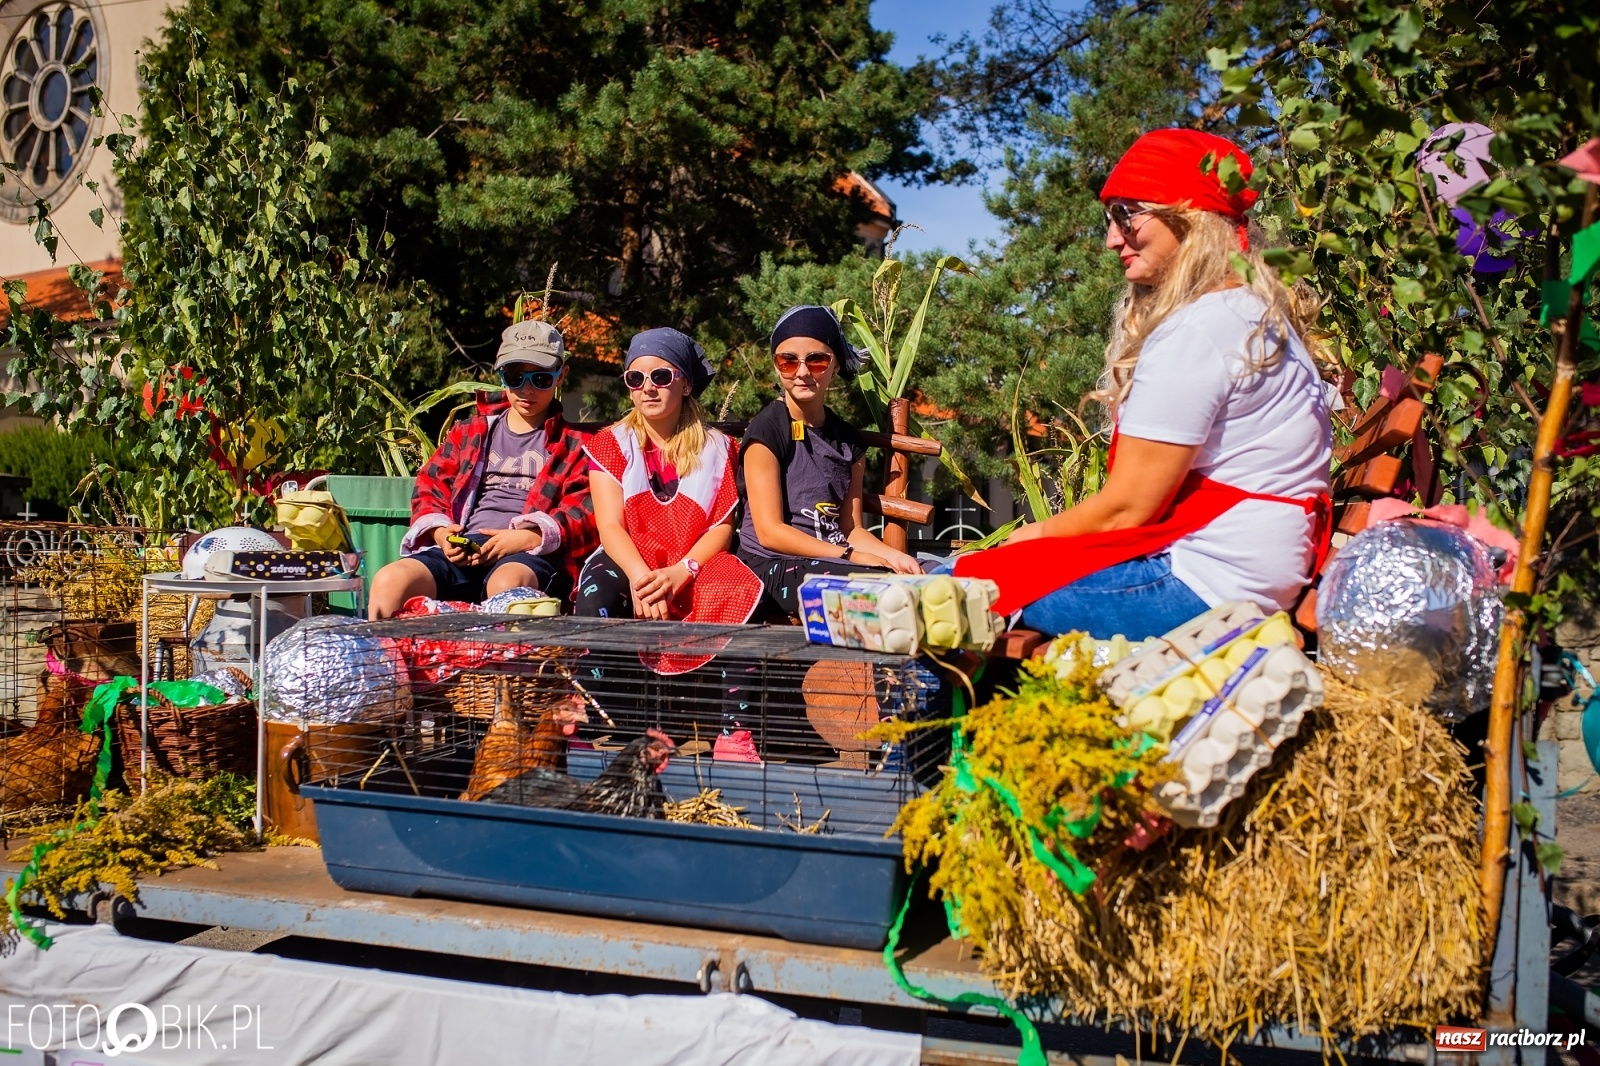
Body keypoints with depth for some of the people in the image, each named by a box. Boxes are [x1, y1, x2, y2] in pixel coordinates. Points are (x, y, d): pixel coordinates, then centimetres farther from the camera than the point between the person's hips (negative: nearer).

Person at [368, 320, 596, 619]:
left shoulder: (574, 444, 17)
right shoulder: (469, 433, 28)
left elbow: (586, 510, 3)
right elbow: (428, 487, 23)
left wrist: (527, 537, -14)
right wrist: (439, 532, -1)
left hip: (532, 556, -3)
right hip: (461, 551, 3)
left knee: (507, 584, -41)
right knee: (389, 581, -27)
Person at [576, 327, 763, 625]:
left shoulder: (717, 447, 9)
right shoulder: (610, 443, 8)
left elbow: (722, 526, -1)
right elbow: (610, 525, -4)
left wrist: (679, 573, -21)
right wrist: (641, 578, -26)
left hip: (696, 564, 0)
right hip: (627, 562, 0)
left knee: (738, 597, -35)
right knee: (595, 603, -36)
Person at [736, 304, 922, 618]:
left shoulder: (849, 441, 15)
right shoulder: (768, 430, -6)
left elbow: (851, 529, 14)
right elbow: (770, 532, -11)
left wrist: (892, 555, -8)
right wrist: (851, 556, -15)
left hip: (832, 558, 6)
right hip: (773, 566, -6)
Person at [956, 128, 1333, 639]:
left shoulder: (1196, 331, -16)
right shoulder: (1259, 313, 15)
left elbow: (1125, 507, -15)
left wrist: (1032, 536, 3)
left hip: (1205, 583, -10)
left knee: (972, 581, -9)